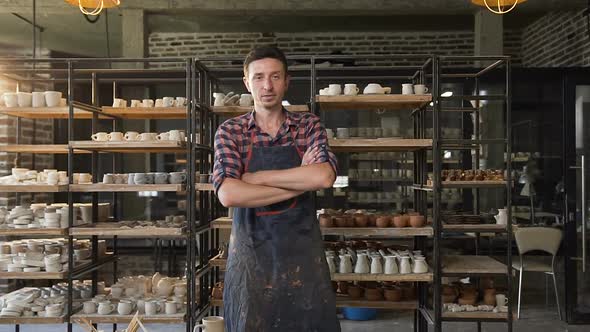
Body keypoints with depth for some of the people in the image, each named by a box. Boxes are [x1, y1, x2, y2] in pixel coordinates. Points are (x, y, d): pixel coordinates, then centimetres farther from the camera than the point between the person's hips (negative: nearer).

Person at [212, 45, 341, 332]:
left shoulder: (308, 125, 1)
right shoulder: (230, 131, -2)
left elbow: (324, 176, -17)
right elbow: (228, 194, -18)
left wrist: (256, 177, -14)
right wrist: (299, 183, -15)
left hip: (303, 252, 1)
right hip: (250, 254, -1)